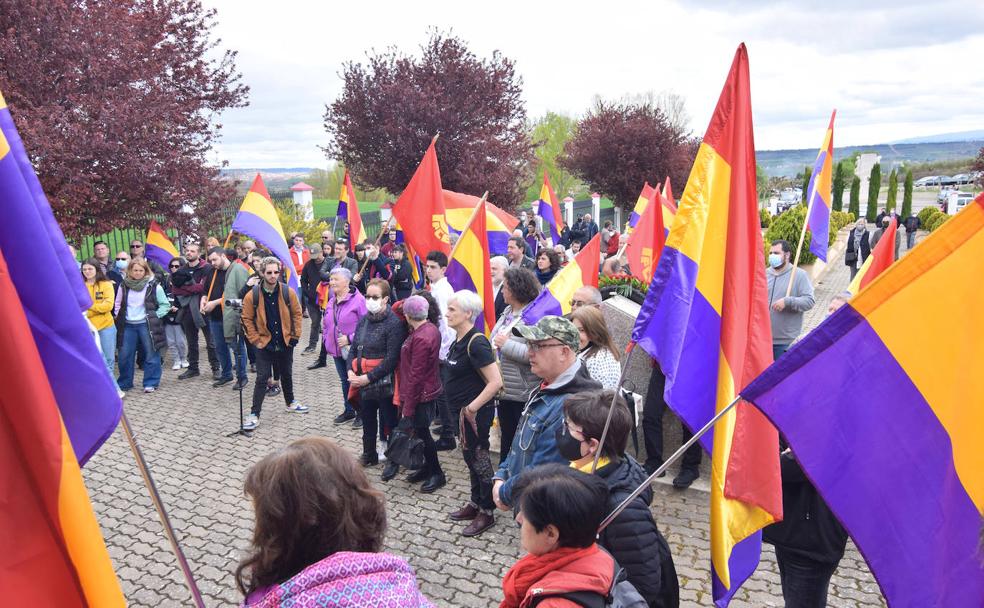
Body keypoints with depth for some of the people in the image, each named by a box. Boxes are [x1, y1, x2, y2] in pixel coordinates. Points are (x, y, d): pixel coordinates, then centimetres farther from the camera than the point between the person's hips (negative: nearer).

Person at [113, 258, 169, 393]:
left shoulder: (153, 285, -5)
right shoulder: (124, 285, 5)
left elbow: (165, 305, 1)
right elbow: (118, 304, 19)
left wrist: (155, 316, -8)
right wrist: (118, 316, 7)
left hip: (147, 325, -3)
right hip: (127, 326, 3)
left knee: (151, 355, 1)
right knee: (125, 356, 8)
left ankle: (150, 383, 11)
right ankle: (124, 383, 22)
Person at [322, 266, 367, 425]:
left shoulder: (357, 300, -16)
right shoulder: (331, 302, 9)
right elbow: (326, 324, 21)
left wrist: (350, 339, -21)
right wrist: (326, 339, 8)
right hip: (337, 350, 8)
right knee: (344, 381, 19)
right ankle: (348, 410, 33)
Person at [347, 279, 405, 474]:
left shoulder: (394, 323, -16)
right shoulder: (363, 320, 6)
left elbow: (392, 359, -19)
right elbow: (353, 348, 12)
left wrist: (368, 377, -19)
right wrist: (350, 371, -5)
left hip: (384, 382, -7)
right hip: (362, 382, 7)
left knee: (388, 422, 7)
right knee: (367, 420, 21)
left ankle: (393, 460, 24)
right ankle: (369, 455, 39)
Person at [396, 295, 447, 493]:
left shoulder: (420, 339, -26)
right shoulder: (431, 329, 2)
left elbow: (415, 377, -23)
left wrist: (407, 407, -18)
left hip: (420, 395, -9)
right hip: (429, 390, 9)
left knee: (421, 432, 5)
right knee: (421, 431, 19)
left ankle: (437, 474, 19)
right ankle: (428, 466, 33)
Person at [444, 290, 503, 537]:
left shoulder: (476, 343, -22)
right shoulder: (459, 340, 6)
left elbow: (495, 382, -27)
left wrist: (472, 407, -21)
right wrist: (462, 409, 13)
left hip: (476, 413, -9)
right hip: (463, 412, 9)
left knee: (479, 458, 4)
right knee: (469, 456, 19)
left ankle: (487, 512, 19)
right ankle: (475, 504, 35)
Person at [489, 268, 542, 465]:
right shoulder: (507, 312, 9)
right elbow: (494, 341, 23)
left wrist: (506, 344, -22)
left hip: (524, 394, -9)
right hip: (504, 390, 9)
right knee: (506, 437, 22)